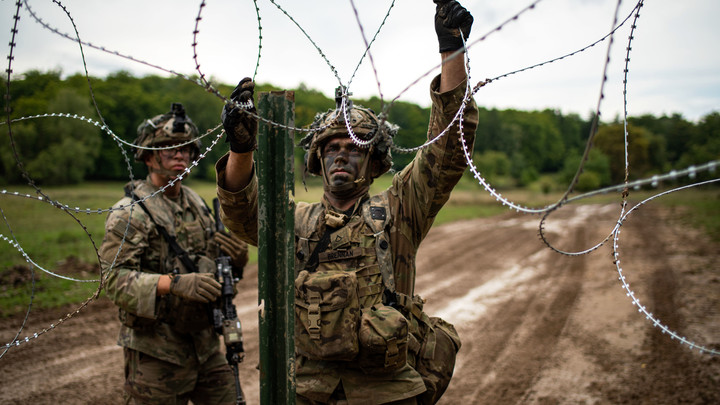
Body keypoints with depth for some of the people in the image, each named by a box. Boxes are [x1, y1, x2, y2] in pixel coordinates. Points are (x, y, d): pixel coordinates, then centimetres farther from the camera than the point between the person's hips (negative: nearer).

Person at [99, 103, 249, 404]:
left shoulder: (197, 205, 11)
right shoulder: (129, 213, -10)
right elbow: (115, 280, -20)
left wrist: (237, 260, -5)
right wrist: (175, 283, -33)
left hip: (206, 346, 7)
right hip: (156, 352, -6)